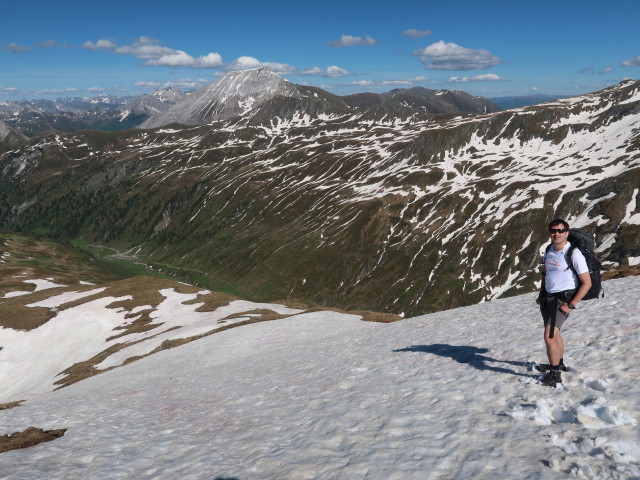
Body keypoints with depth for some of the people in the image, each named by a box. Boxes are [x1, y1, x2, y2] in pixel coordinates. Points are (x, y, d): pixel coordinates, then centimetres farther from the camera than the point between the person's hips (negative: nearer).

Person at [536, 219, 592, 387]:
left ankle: (555, 374, -3)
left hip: (563, 299, -7)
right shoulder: (549, 250, 3)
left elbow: (587, 283, -17)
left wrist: (571, 305, -19)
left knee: (549, 336, -16)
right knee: (554, 332, 22)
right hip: (548, 297, 8)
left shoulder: (574, 254, -19)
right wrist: (541, 295, 14)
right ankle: (559, 364, 42)